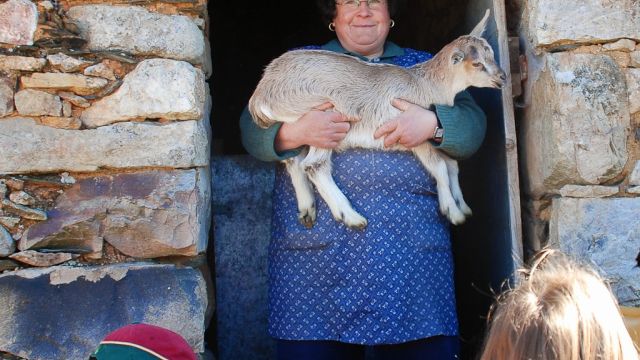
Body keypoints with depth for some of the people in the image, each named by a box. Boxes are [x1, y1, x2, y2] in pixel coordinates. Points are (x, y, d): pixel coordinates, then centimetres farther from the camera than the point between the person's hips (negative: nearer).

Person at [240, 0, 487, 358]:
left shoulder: (426, 66, 19)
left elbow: (473, 126, 8)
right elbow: (252, 128, 6)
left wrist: (433, 124, -12)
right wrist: (295, 132, -14)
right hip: (316, 247, 0)